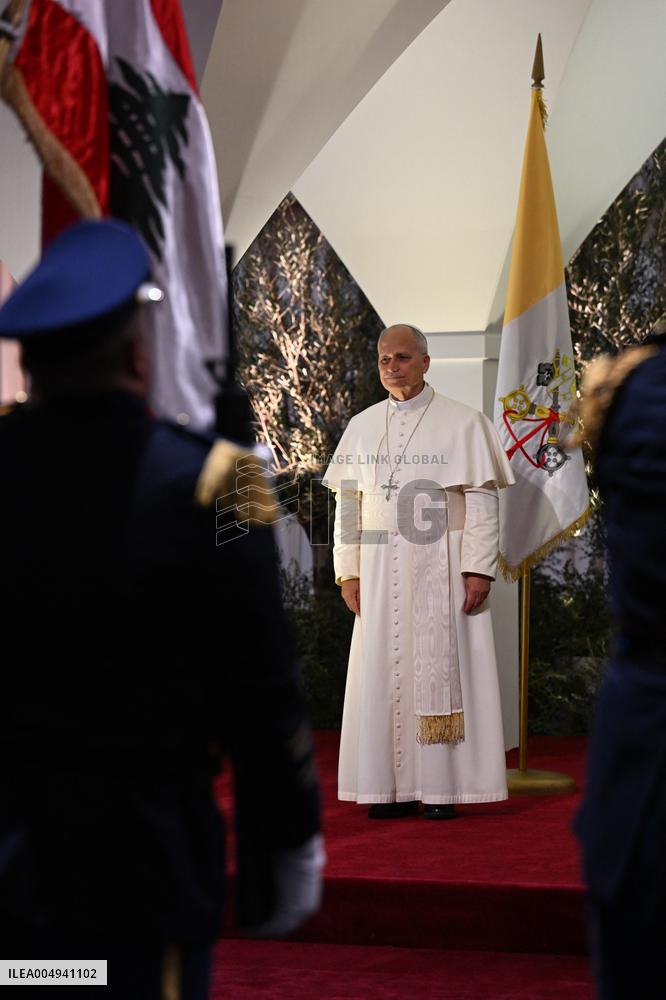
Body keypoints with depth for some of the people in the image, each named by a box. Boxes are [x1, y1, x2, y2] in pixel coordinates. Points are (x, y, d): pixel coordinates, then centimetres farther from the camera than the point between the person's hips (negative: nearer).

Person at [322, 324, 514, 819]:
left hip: (441, 568, -4)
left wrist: (478, 569, -13)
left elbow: (483, 501, -5)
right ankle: (396, 786, 5)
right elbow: (347, 505, 10)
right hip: (381, 569, 4)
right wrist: (348, 571, 2)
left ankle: (443, 785, 0)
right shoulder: (362, 427, 10)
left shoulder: (462, 423, -2)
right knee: (384, 671, 1)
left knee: (442, 667, -4)